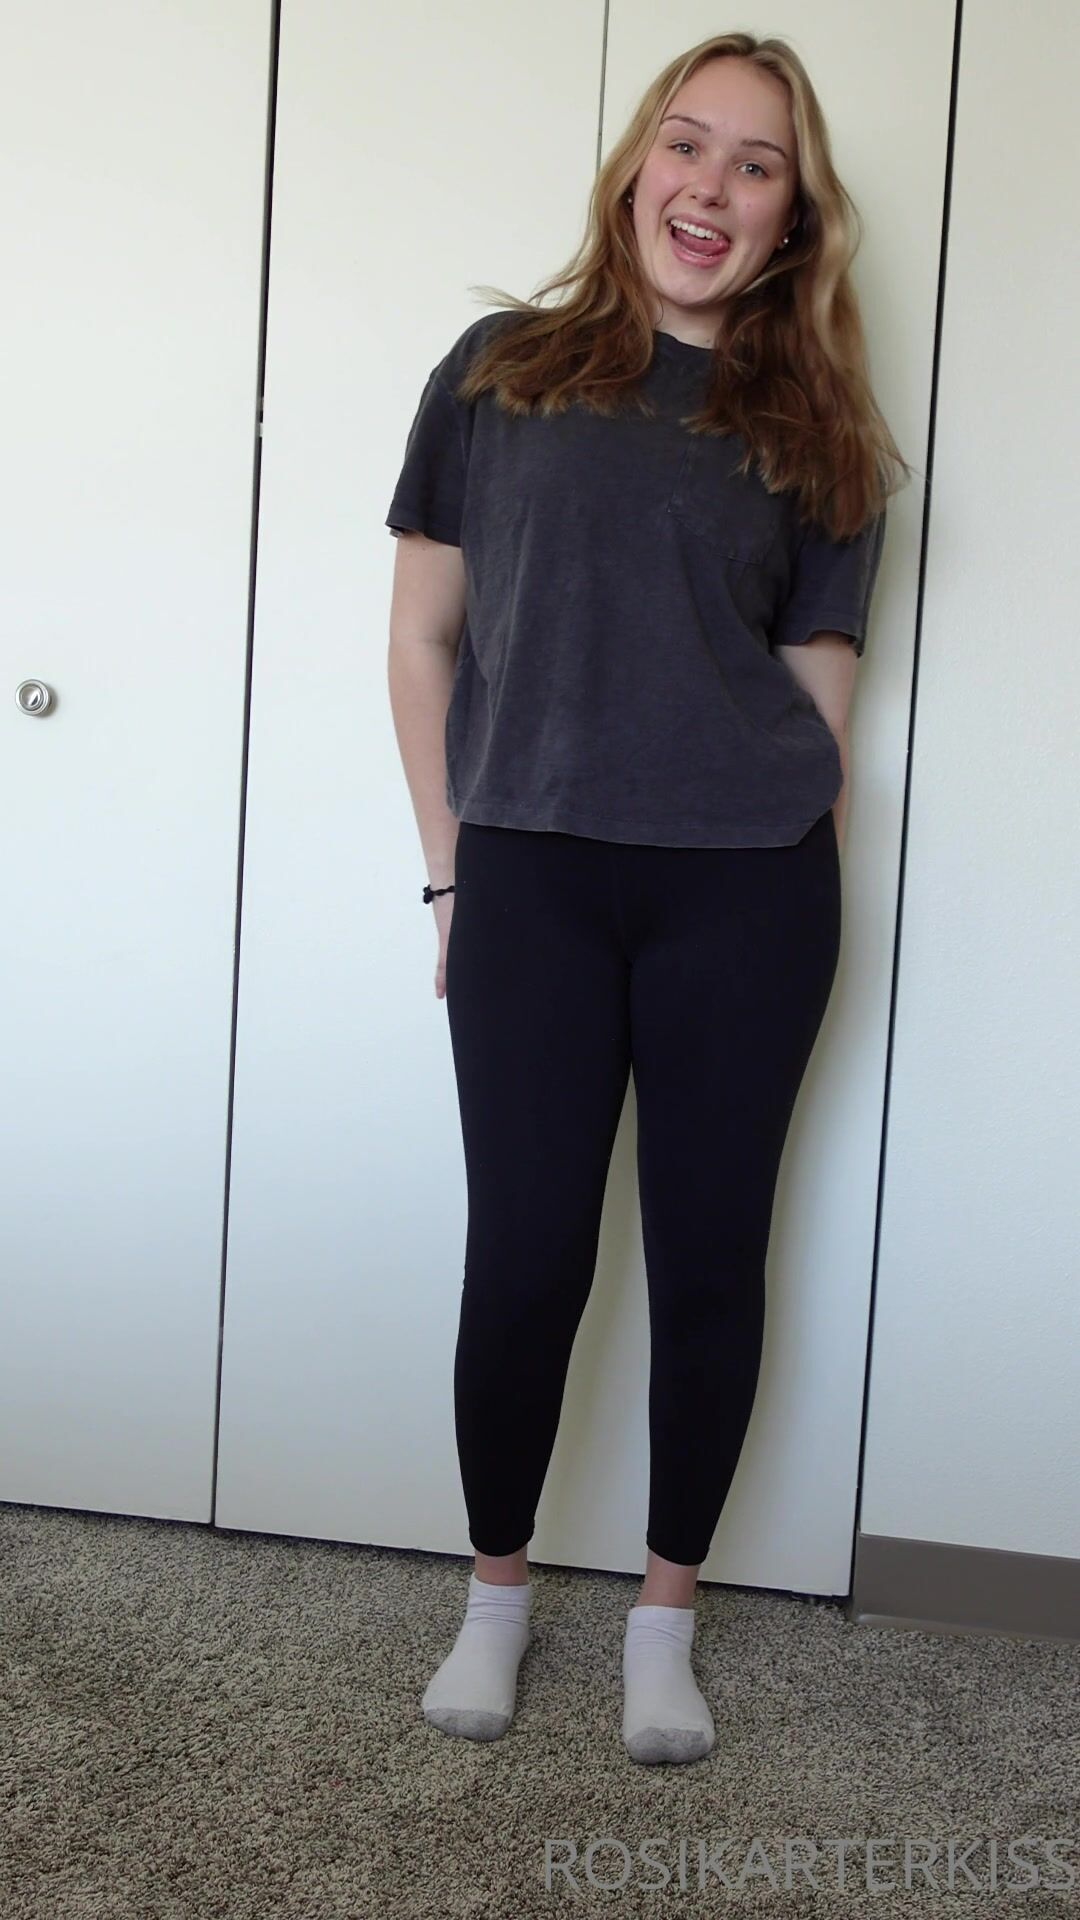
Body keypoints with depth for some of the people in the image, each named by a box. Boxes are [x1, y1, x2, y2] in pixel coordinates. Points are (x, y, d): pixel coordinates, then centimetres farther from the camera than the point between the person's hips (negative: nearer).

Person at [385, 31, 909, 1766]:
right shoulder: (501, 372, 8)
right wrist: (454, 866, 3)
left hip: (744, 898, 1)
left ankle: (665, 1614, 27)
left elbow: (817, 693, 8)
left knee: (711, 1253, 7)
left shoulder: (813, 433, 11)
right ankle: (496, 1591, 26)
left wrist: (793, 892, 2)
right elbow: (423, 638, 7)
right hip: (532, 882, -1)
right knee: (526, 1250, 3)